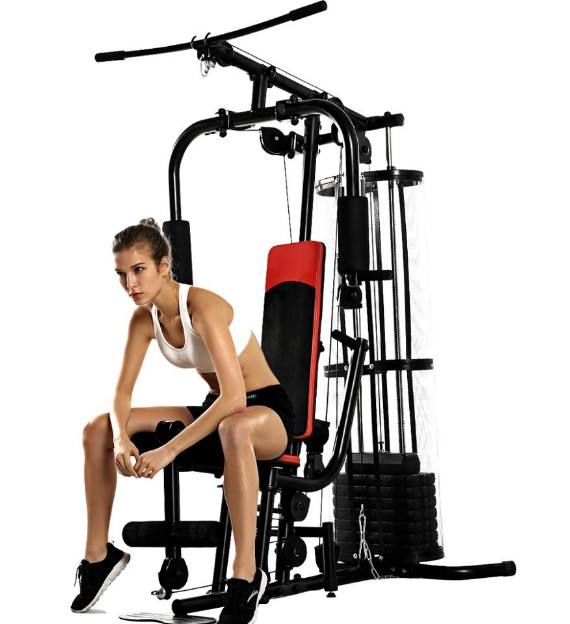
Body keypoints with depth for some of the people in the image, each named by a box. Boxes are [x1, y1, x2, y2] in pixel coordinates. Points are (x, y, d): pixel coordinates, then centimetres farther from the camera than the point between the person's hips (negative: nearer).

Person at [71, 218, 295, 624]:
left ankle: (247, 574, -38)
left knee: (234, 429, -46)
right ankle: (98, 554, 7)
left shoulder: (203, 307, -27)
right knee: (98, 429, -5)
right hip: (216, 409, 7)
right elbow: (123, 394, -3)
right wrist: (121, 437, -26)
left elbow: (234, 396, -36)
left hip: (269, 411, -7)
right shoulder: (144, 319, -4)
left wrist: (169, 450, -39)